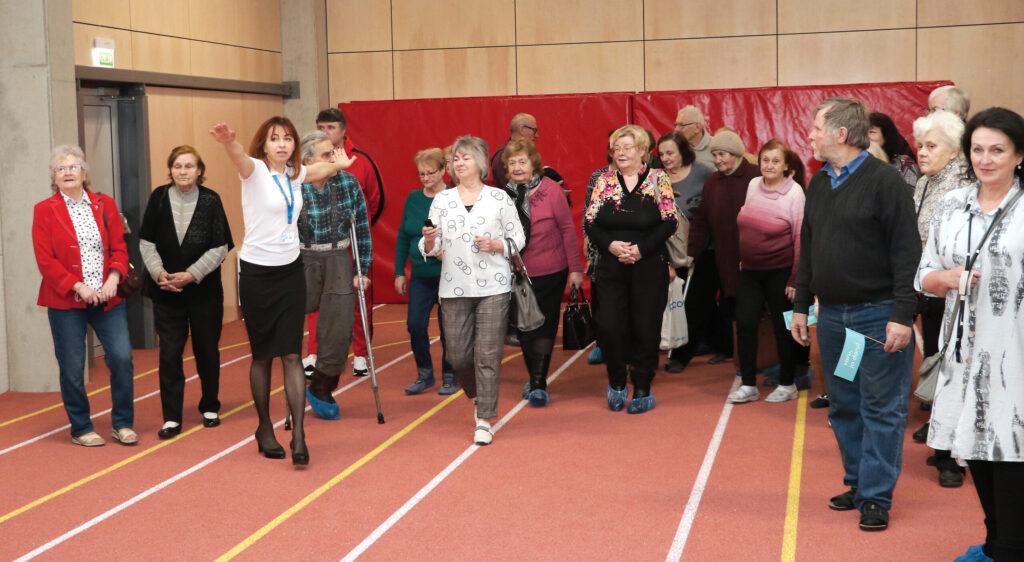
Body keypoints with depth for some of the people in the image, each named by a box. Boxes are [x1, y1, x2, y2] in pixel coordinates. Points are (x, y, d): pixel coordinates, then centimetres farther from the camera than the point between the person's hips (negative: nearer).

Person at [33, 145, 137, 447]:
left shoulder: (105, 205, 8)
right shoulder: (44, 210, 0)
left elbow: (120, 247, 6)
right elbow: (45, 261, -6)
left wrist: (113, 277, -12)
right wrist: (78, 287, -14)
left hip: (107, 298, 2)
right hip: (66, 302, -2)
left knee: (122, 357, -6)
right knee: (72, 368, 3)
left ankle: (123, 424, 10)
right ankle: (81, 430, 19)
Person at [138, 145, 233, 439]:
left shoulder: (211, 200, -6)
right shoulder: (159, 198, -1)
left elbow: (220, 248, -7)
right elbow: (146, 242, 2)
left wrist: (191, 275, -15)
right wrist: (159, 273, -12)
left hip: (204, 290, 0)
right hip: (166, 291, 1)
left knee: (207, 350, 11)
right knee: (169, 353, -3)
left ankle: (210, 407, 29)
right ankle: (171, 418, 4)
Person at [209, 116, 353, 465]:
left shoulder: (294, 173, 7)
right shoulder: (255, 170, -10)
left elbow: (321, 169, 33)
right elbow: (240, 159, -36)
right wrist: (228, 142, -56)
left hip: (290, 271, 4)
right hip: (257, 272, -4)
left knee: (291, 354, -4)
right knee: (262, 355, 7)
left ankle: (298, 435, -5)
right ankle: (265, 429, 23)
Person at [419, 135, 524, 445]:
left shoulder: (499, 198, 3)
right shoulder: (442, 200, 8)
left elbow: (518, 238, 6)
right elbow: (431, 249, 8)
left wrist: (496, 245, -12)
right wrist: (430, 241, -14)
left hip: (493, 287, -2)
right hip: (454, 288, 2)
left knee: (488, 354, -5)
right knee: (458, 355, 5)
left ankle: (484, 421, 4)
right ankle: (478, 398, 34)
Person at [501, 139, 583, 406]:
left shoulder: (551, 189, -10)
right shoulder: (503, 194, 0)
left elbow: (567, 229, -6)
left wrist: (575, 268, -6)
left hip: (550, 273, -4)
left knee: (544, 328, -1)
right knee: (524, 330, 11)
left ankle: (538, 385, 2)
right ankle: (535, 380, 28)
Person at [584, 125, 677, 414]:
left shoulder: (658, 179, 0)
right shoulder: (604, 181, 6)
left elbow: (669, 222, -5)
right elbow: (589, 222, 4)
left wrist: (640, 248, -15)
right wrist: (610, 245, -14)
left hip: (649, 266, -2)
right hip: (610, 267, 2)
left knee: (645, 327, 2)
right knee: (609, 326, -4)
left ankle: (642, 389, 16)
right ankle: (617, 383, 18)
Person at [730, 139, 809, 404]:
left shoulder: (794, 193, -10)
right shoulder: (753, 185, 5)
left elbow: (801, 238, -11)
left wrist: (795, 278, -13)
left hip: (780, 272, -5)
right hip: (749, 270, 5)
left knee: (783, 327, 5)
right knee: (745, 324, 1)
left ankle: (787, 384, 20)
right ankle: (748, 385, 11)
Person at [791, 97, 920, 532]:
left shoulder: (884, 180, -11)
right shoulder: (818, 184, 11)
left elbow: (906, 251, -14)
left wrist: (902, 316, -18)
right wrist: (801, 305, 15)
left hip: (877, 313, -7)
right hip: (831, 314, 7)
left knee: (881, 409, 0)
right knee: (844, 406, 12)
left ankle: (876, 496, 6)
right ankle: (858, 483, 25)